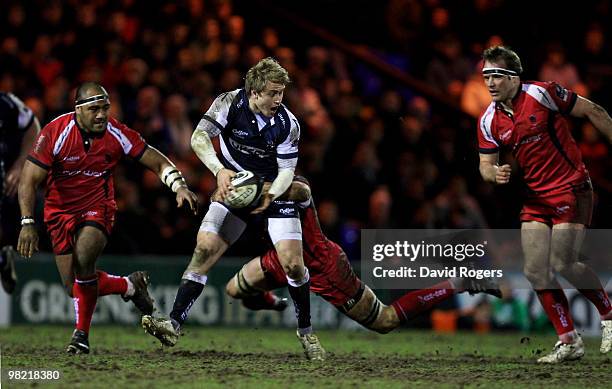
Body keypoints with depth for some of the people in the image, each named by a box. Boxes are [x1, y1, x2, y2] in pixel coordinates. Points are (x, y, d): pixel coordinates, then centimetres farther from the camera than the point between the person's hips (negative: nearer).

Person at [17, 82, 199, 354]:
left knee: (82, 262, -30)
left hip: (97, 209, -1)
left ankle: (82, 333, -13)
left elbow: (159, 162, -2)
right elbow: (28, 181, -17)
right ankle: (130, 286, 24)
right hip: (60, 212, 1)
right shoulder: (55, 133, -18)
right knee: (74, 288, -3)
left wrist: (179, 186, -21)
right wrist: (27, 223, -27)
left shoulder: (117, 134, -13)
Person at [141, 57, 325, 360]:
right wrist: (219, 170, -40)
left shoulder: (288, 125, -17)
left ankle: (306, 330, 11)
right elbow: (199, 137, -24)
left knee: (293, 264, -11)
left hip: (274, 191, -1)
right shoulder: (229, 103, -17)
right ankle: (174, 322, -15)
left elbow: (287, 169, -11)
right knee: (205, 247, -17)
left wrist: (271, 195, -31)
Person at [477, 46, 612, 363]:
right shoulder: (489, 121, 1)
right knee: (535, 272, -4)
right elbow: (485, 164, 6)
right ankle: (569, 342, 7)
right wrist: (495, 173, -17)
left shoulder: (542, 93, -14)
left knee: (562, 265, -15)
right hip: (535, 197, 6)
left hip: (570, 188, -6)